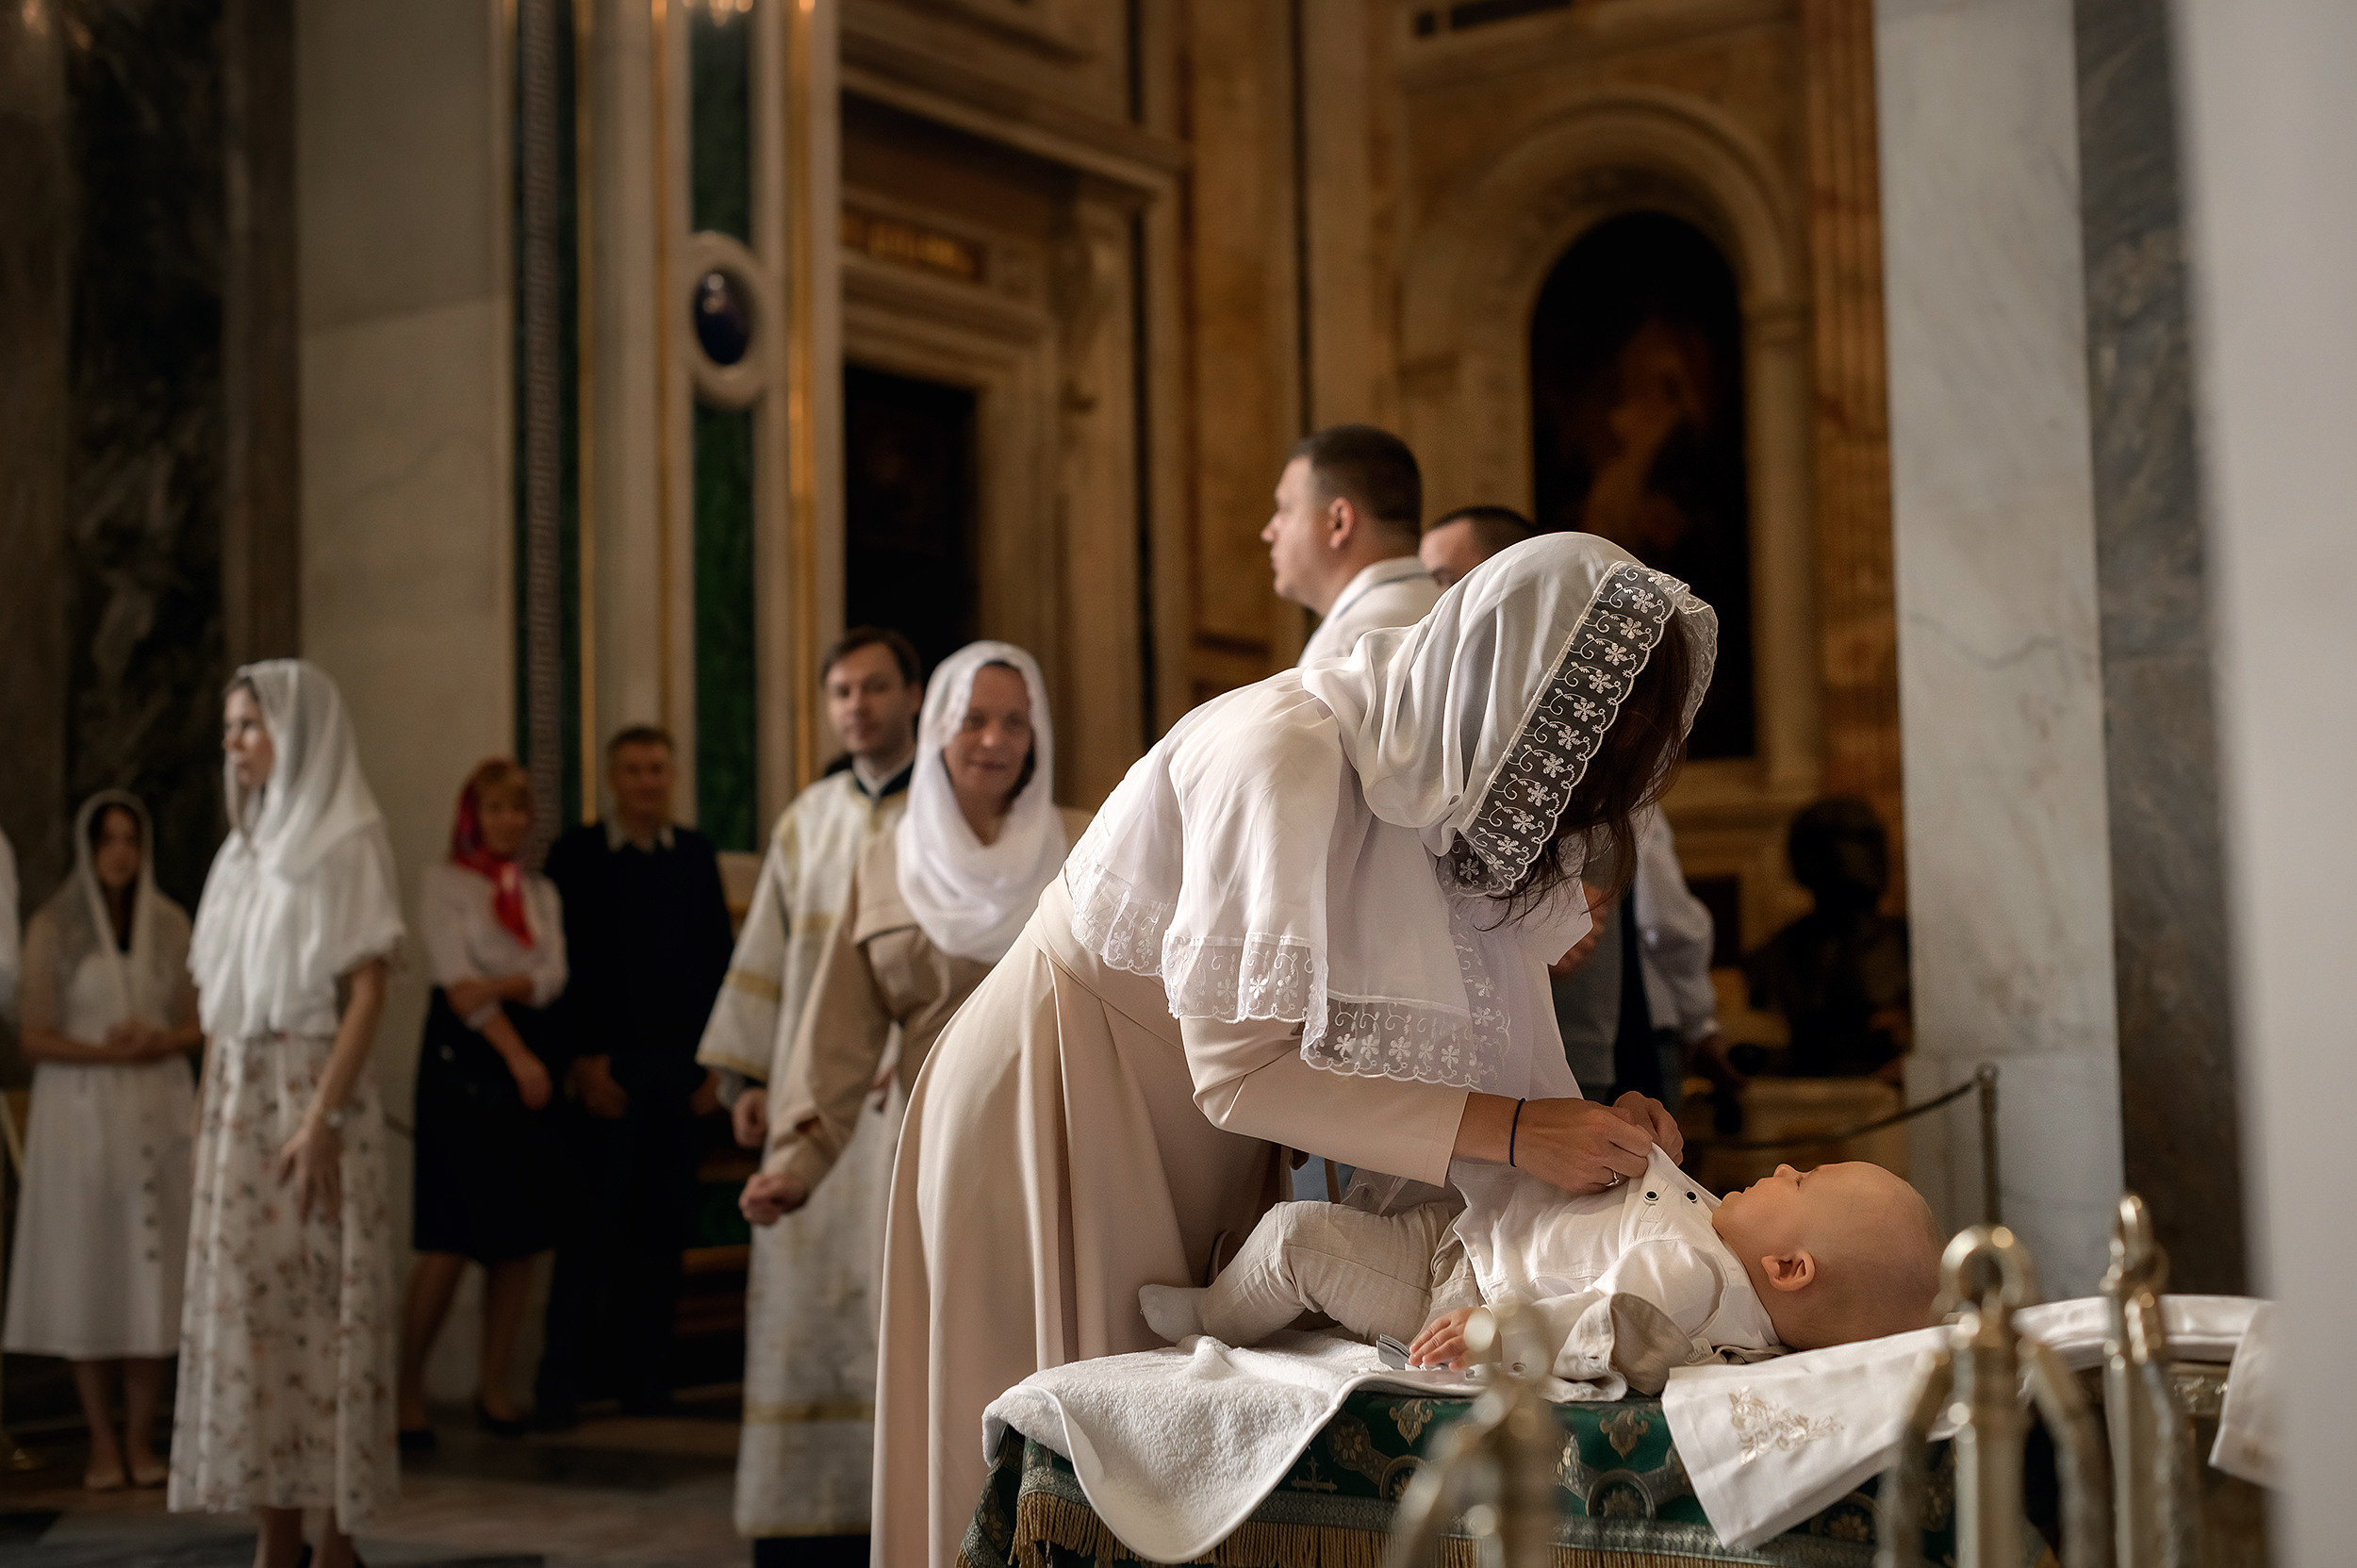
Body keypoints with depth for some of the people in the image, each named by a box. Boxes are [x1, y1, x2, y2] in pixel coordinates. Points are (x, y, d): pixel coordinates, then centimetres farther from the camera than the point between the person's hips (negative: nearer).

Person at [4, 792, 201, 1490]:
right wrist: (106, 1051, -17)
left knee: (151, 1272, 0)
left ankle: (142, 1440, 6)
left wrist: (156, 1043, -13)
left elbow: (196, 1026, 7)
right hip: (79, 1113, -2)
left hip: (158, 1113, 2)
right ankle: (103, 1445, 6)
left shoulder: (170, 924, 7)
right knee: (86, 1275, -1)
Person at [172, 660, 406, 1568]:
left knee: (326, 1304, -5)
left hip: (314, 1088, -7)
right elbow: (220, 1003, 16)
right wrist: (209, 1117, 11)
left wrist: (322, 1118, -19)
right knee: (250, 1302, 4)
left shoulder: (347, 841, -4)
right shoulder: (245, 852, 16)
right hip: (238, 1095, 7)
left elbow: (368, 990, -11)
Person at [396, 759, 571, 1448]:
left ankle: (494, 1385, 12)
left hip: (532, 1057, 5)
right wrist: (516, 1055, -13)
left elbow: (553, 977, 4)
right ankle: (408, 1385, 1)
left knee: (520, 1235, 3)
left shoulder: (541, 892, 16)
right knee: (450, 1236, -9)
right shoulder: (442, 879, 2)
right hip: (463, 1058, -5)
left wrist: (498, 986, -16)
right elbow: (457, 977, -7)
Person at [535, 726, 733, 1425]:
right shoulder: (577, 854, 2)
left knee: (660, 1232, 4)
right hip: (604, 1068, -3)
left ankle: (645, 1380, 12)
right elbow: (563, 962, -2)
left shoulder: (695, 855, 11)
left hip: (678, 1068, 3)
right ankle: (560, 1385, 4)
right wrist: (583, 1060, -7)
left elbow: (716, 960, 9)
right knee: (590, 1228, -2)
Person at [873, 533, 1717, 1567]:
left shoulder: (1445, 780, -4)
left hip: (1196, 1131, 8)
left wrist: (1586, 1127, -18)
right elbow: (1239, 1067, -29)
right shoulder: (1290, 755, -29)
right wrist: (1509, 1131, -30)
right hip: (1060, 1094, -7)